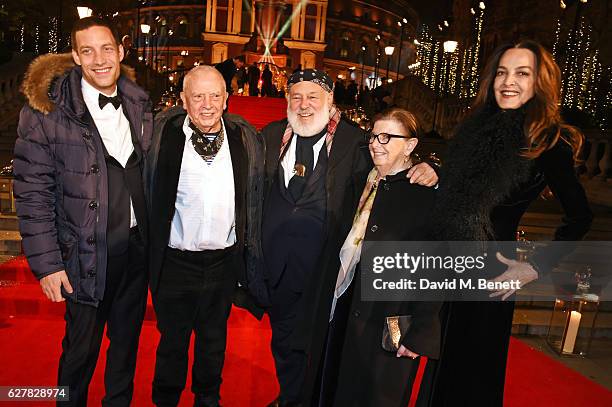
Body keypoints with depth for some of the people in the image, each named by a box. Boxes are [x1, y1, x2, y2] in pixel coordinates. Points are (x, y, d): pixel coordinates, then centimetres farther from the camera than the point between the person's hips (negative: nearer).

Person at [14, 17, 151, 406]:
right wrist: (47, 263, -13)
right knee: (82, 347, 13)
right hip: (88, 254, -4)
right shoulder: (47, 109, -11)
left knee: (127, 340, 21)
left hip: (138, 246, 4)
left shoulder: (139, 104, 3)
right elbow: (32, 192, -10)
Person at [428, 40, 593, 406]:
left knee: (475, 378, 16)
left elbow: (580, 216, -7)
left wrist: (536, 269, -11)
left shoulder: (546, 142, -12)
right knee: (443, 367, 23)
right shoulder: (476, 128, 4)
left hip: (488, 279, -5)